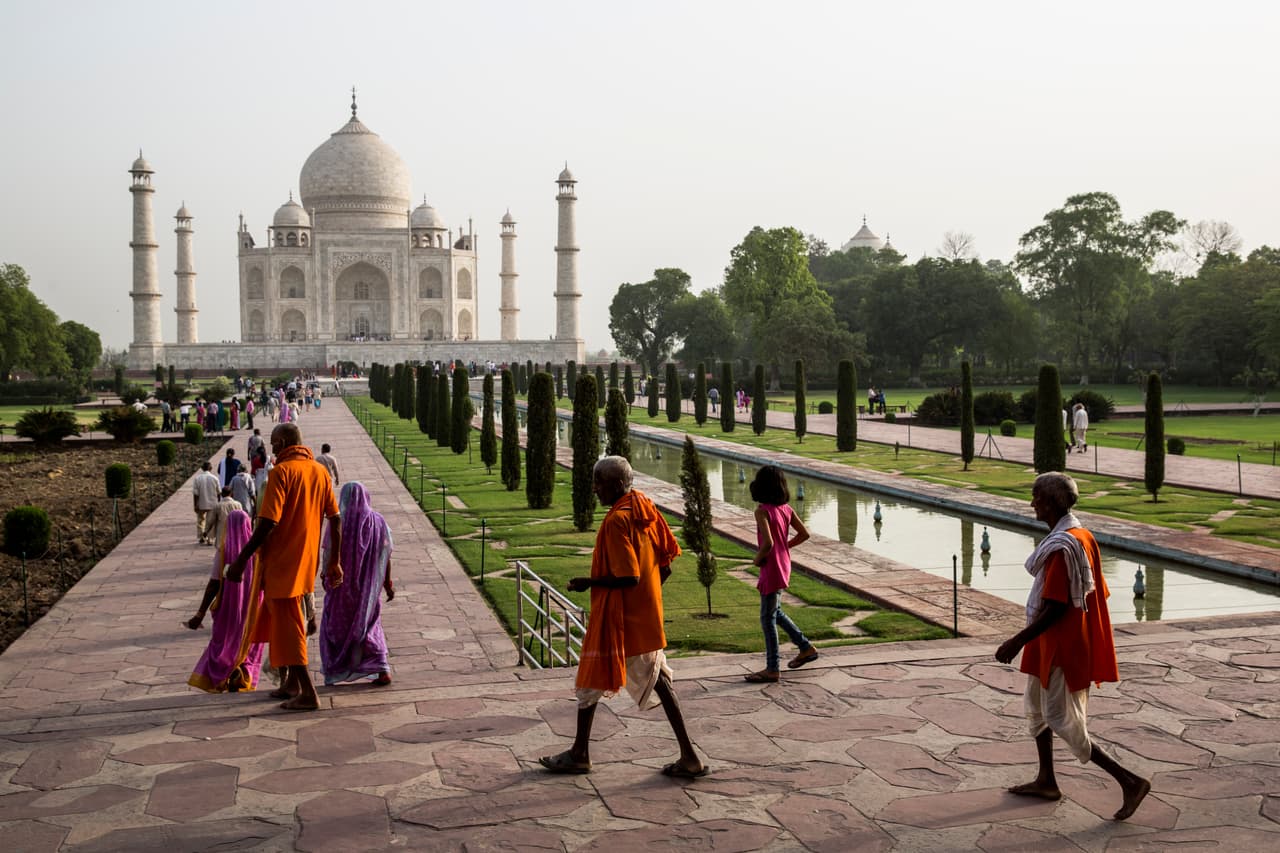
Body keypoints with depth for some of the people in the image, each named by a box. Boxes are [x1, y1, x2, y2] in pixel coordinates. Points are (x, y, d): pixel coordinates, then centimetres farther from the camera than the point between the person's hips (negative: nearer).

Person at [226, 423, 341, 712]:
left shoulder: (281, 472, -15)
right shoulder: (320, 471, 6)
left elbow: (267, 524, -21)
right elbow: (335, 520, 6)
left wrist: (241, 560, -15)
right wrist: (334, 561, 12)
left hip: (281, 561, -7)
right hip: (307, 560, 7)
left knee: (287, 626, -1)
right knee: (282, 619, 23)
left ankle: (308, 694, -3)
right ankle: (291, 682, 30)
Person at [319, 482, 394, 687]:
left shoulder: (338, 521, -11)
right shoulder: (378, 521, -2)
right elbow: (386, 556, -1)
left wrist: (326, 577, 6)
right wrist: (388, 584, 7)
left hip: (343, 585, -3)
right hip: (369, 585, 3)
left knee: (336, 626, 14)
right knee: (369, 624, 14)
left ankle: (334, 671, 17)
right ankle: (382, 669, 1)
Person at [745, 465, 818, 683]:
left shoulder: (762, 511, -20)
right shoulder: (786, 508, 3)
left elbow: (767, 543, -29)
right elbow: (804, 533, 7)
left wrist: (758, 558, -11)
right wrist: (784, 547, 11)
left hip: (771, 569, -8)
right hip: (784, 565, 8)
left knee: (768, 618, 2)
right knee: (775, 612, 25)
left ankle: (772, 669, 10)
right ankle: (806, 647, 31)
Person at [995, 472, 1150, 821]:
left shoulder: (1061, 548, -25)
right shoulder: (1083, 537, 5)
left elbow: (1055, 608, -26)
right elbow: (1098, 592, 12)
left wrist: (1018, 641, -21)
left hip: (1061, 646, -10)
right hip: (1071, 641, 10)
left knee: (1063, 722, -1)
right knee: (1037, 705, 22)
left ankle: (1130, 781, 3)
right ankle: (1046, 781, 33)